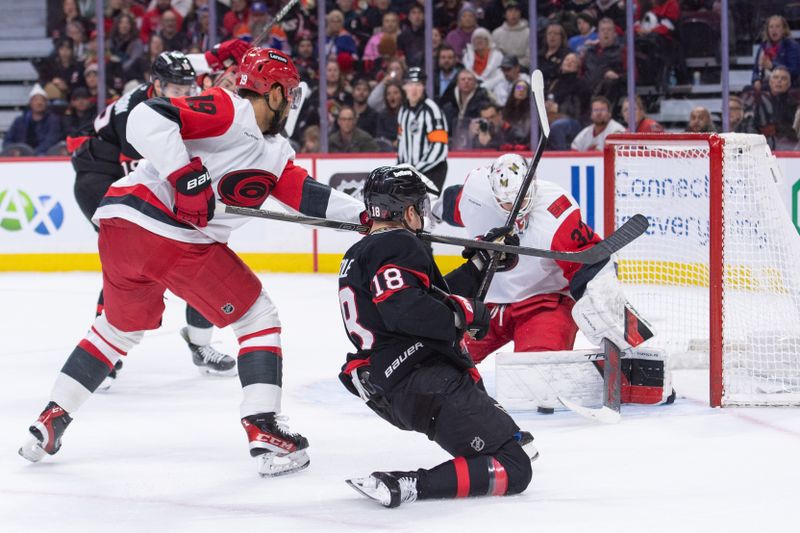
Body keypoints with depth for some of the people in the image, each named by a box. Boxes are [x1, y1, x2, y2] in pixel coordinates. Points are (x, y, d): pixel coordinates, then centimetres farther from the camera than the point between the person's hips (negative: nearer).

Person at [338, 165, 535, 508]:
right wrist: (464, 313, -14)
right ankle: (405, 487, -24)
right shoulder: (398, 246, -9)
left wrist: (481, 262, 31)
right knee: (514, 471, -14)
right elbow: (404, 309, -27)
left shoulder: (358, 255, 22)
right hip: (425, 384, -11)